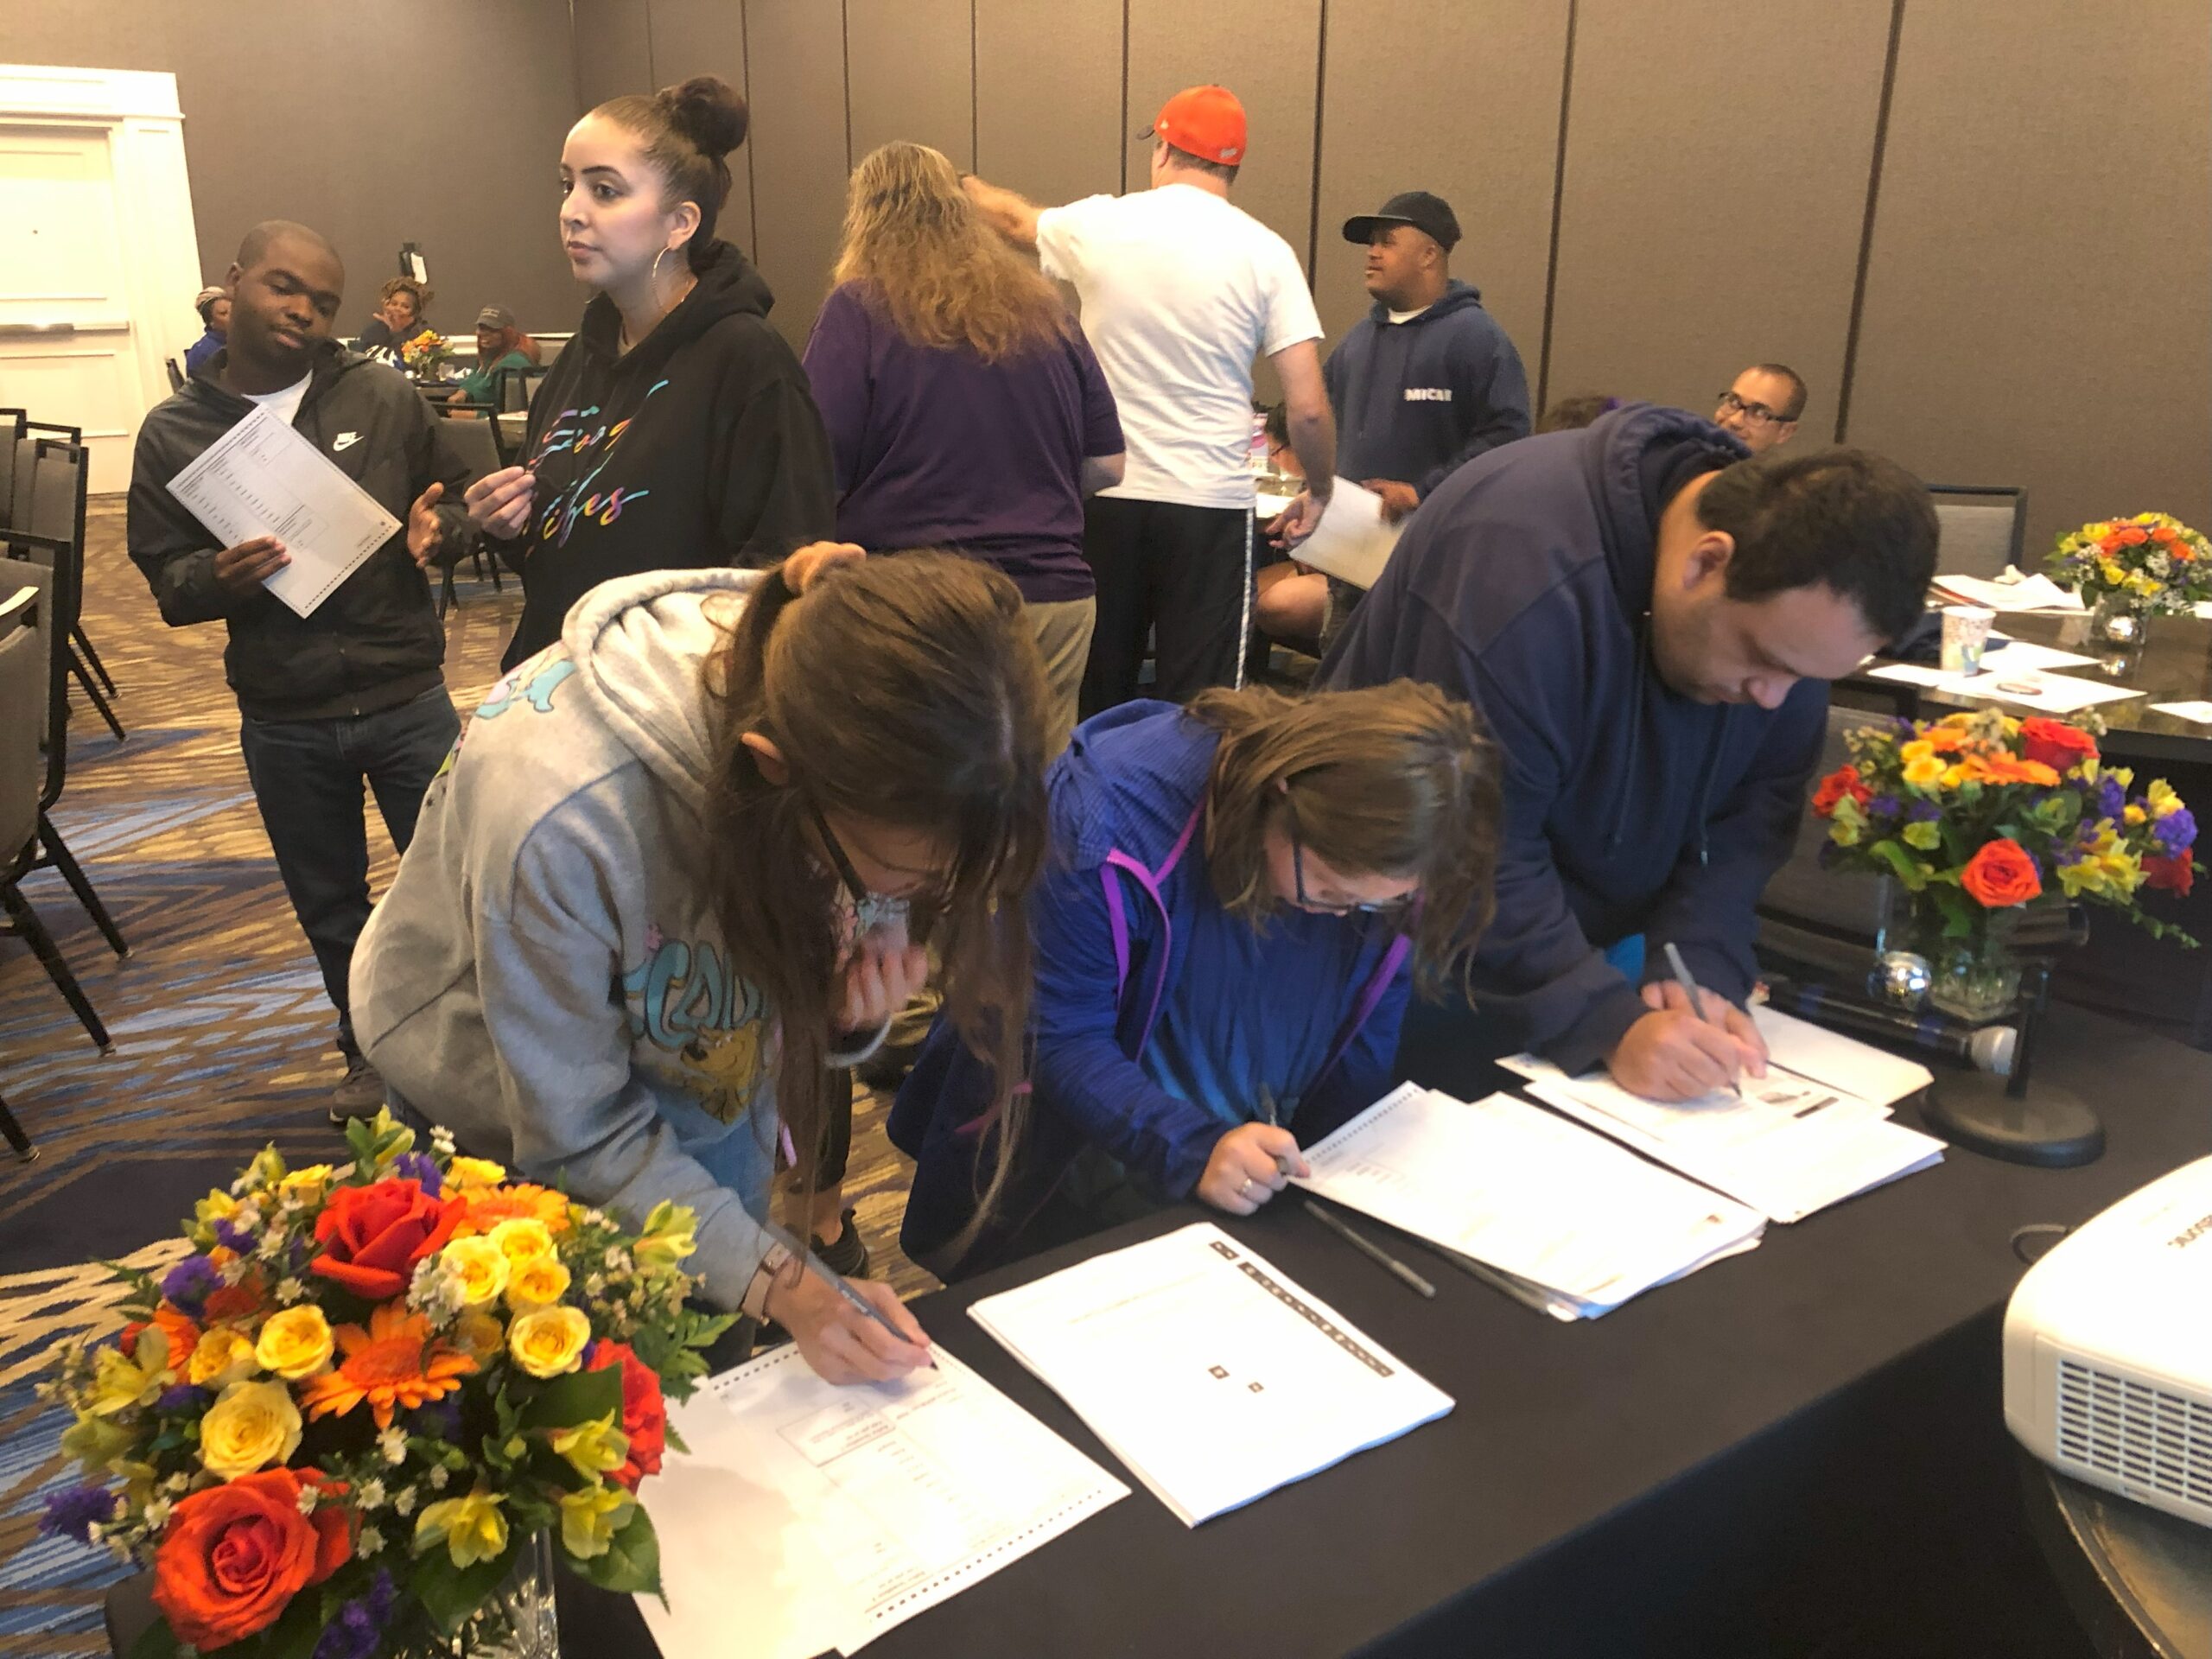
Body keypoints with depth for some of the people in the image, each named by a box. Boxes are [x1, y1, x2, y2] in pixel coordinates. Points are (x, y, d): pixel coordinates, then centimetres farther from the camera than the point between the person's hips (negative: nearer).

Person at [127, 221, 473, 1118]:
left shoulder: (385, 397, -2)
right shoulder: (172, 432, 0)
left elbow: (453, 503, 7)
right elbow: (164, 576, 2)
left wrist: (437, 530, -16)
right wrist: (217, 578, -20)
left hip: (407, 699, -1)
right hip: (282, 725, 2)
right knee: (329, 907, 17)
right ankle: (370, 1052, 39)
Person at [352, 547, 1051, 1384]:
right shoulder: (560, 816, -42)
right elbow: (578, 1130, -27)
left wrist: (851, 1016, -31)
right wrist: (777, 1286, -31)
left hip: (703, 1073, 4)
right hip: (515, 1106, -4)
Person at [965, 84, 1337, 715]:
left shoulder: (1097, 225, 2)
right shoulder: (1264, 252, -3)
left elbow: (1017, 219, 26)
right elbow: (1308, 407, -7)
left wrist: (964, 184, 47)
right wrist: (1320, 490, 11)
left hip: (1105, 496, 2)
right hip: (1211, 504, -2)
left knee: (1095, 693, 15)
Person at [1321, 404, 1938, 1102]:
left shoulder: (1789, 600, -12)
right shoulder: (1517, 569, -34)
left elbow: (1757, 798, -6)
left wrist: (1702, 964, -20)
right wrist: (1609, 1025, -36)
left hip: (1600, 938, 5)